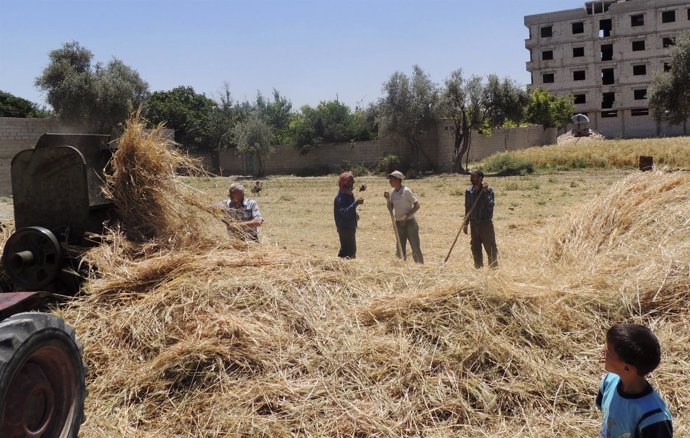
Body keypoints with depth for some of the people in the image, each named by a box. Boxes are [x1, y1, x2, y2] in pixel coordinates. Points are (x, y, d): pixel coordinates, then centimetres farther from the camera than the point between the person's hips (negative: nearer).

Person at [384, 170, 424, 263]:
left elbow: (417, 205, -13)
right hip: (398, 223, 7)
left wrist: (406, 216, -19)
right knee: (400, 250, 10)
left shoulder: (406, 191, -13)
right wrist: (388, 199, -5)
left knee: (416, 248, -4)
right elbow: (391, 209, 12)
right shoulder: (392, 192, 6)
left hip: (409, 223, -7)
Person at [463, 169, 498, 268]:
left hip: (486, 223, -5)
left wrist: (485, 193, -24)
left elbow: (490, 206, -19)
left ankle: (494, 268, 6)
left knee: (490, 247, -2)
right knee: (475, 248, 11)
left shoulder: (488, 190, -9)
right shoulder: (468, 191, 6)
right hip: (474, 224, 5)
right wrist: (465, 223, 12)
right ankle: (479, 268, 22)